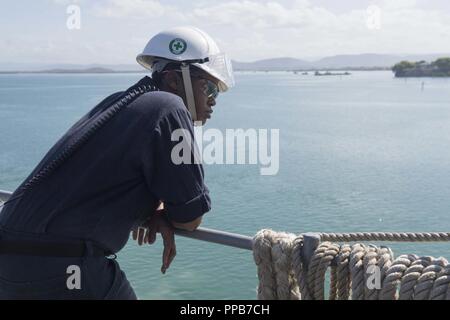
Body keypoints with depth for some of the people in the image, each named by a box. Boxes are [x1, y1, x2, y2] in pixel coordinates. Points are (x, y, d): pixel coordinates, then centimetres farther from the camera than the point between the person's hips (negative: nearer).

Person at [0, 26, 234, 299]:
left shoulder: (123, 102, 16)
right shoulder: (168, 107, -10)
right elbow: (191, 219, -8)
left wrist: (157, 216, 6)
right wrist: (160, 214, 13)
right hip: (61, 269, -8)